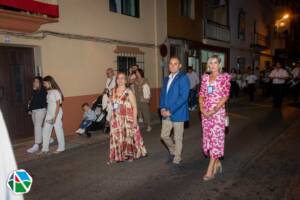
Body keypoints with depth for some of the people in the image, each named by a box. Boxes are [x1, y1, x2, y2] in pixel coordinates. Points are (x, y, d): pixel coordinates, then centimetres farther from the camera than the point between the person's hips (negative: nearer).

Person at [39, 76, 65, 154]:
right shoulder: (48, 92, 9)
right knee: (45, 131, 7)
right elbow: (48, 103, 8)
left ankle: (61, 148, 15)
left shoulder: (56, 91, -12)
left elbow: (58, 105, -13)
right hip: (49, 114, 7)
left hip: (56, 114, -7)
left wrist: (55, 117, -16)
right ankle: (45, 148, 15)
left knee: (58, 130, 2)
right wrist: (47, 116, 3)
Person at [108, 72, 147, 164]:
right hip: (116, 119, 4)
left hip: (127, 119, -4)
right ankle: (117, 156, 19)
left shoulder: (129, 92, -9)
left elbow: (134, 107, -10)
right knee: (116, 138, 6)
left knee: (129, 137, 7)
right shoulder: (113, 91, 6)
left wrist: (135, 120, -14)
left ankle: (130, 155, 27)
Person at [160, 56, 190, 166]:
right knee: (164, 135, 12)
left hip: (178, 113, -6)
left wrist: (171, 111, -20)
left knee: (178, 138, 6)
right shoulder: (166, 79, 13)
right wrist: (162, 108, -3)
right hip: (166, 113, 7)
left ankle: (176, 160, 23)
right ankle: (173, 151, 38)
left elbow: (183, 97, -19)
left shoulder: (183, 78, -10)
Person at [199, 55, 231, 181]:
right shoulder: (205, 78, 10)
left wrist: (214, 110, -17)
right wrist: (202, 108, -7)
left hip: (218, 111, -5)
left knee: (215, 138, -4)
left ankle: (210, 170, 1)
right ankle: (217, 163, 30)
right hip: (205, 112, 5)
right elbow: (201, 95, 9)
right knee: (208, 138, 10)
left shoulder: (224, 77, -3)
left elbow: (225, 96, -9)